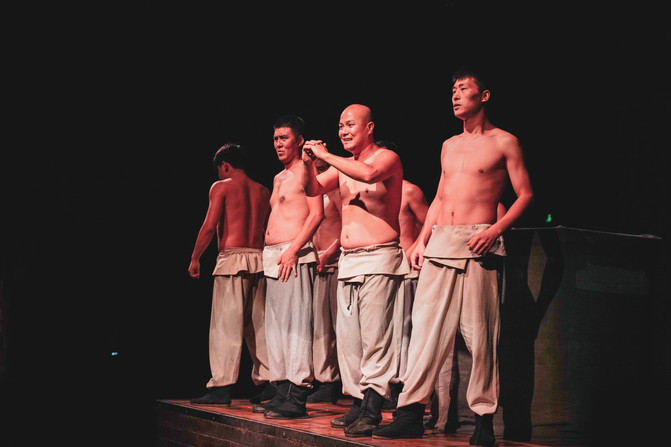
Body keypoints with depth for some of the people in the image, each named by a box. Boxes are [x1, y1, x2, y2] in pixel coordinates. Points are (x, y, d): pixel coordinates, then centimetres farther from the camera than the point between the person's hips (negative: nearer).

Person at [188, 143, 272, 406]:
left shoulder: (221, 187, 0)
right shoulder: (263, 191, 15)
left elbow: (210, 226, -8)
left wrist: (195, 258, 0)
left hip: (232, 257, -5)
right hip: (259, 258, 5)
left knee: (226, 325, -6)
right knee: (258, 324, 10)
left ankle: (221, 387, -9)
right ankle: (265, 382, 11)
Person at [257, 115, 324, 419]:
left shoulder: (305, 171, -4)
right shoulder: (278, 178, 23)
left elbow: (317, 213, -14)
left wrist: (292, 249, -20)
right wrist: (270, 253, 16)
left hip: (294, 255, -9)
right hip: (272, 257, 10)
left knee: (295, 323, -12)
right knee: (275, 325, 9)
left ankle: (297, 397, -13)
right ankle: (282, 391, 14)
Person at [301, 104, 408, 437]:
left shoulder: (387, 158, -4)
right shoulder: (343, 165, 16)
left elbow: (369, 173, -26)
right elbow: (312, 190, 17)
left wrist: (325, 155, -19)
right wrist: (309, 163, -2)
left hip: (379, 259, -7)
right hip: (347, 260, 8)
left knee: (375, 338, -10)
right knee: (347, 338, 6)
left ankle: (372, 411, -10)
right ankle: (358, 404, 13)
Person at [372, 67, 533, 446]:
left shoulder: (504, 142, 3)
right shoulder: (449, 145, 20)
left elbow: (525, 194, -1)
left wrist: (495, 229, -14)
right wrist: (422, 239, 13)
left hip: (478, 246, -5)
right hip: (440, 242, 5)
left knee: (480, 334, -5)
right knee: (426, 325, 0)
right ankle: (411, 412, 2)